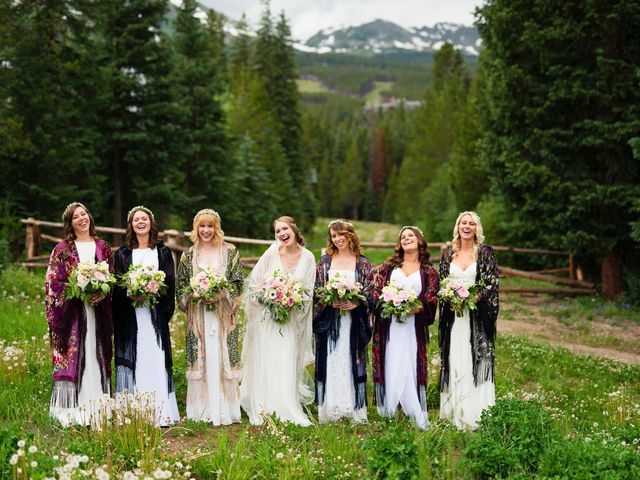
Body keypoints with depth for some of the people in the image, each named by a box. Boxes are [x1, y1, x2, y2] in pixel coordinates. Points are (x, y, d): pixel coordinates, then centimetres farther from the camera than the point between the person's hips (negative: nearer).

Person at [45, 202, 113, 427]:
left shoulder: (102, 247, 11)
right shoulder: (63, 249, 2)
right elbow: (54, 282, -2)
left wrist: (101, 291, -7)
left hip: (97, 312, 3)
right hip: (73, 311, -3)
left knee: (96, 356, 4)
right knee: (72, 357, -4)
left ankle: (97, 408, 9)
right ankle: (72, 410, 1)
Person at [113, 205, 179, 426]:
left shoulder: (163, 252, 10)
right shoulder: (123, 253, 10)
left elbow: (170, 283, 5)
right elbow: (117, 285, 5)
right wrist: (131, 292, -14)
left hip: (155, 315, 0)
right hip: (130, 317, 0)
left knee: (156, 361, -4)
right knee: (133, 361, -2)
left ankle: (160, 413, -1)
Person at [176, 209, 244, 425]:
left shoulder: (230, 252, 4)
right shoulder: (189, 255, 9)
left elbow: (237, 283, 1)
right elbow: (181, 285, 9)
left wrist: (221, 293, -14)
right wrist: (195, 294, -10)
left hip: (222, 314, -1)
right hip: (198, 314, 2)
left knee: (221, 357, -3)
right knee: (200, 358, 0)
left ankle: (224, 409, 2)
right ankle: (202, 409, 6)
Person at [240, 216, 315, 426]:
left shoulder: (307, 257, -1)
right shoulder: (272, 253, -5)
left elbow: (308, 292, 5)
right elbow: (253, 282, 0)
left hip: (291, 319, 1)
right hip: (266, 317, -1)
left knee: (286, 364, 0)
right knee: (265, 363, 2)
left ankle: (287, 410, 8)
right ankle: (264, 410, 10)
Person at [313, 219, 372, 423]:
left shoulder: (362, 263, 5)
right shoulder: (325, 261, 8)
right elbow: (316, 290, 5)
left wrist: (356, 303, -15)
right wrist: (329, 301, -12)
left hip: (353, 320, -1)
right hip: (329, 321, 1)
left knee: (352, 361, 0)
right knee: (330, 363, 1)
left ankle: (354, 408, 7)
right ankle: (329, 410, 6)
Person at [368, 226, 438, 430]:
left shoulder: (428, 272, 10)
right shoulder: (389, 266, 13)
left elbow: (431, 300, 3)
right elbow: (375, 290, 6)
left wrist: (417, 308, -15)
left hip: (413, 325, -1)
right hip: (389, 324, 1)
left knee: (410, 365, -4)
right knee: (390, 365, -2)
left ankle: (417, 414, 1)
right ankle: (387, 410, 5)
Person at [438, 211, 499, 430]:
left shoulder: (485, 253, 1)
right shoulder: (448, 254, 10)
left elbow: (493, 283, -3)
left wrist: (477, 297, -17)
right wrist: (450, 298, -6)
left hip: (477, 315, -3)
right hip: (453, 315, 3)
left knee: (476, 361, -4)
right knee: (454, 361, 3)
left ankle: (475, 415, 0)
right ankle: (454, 413, 9)